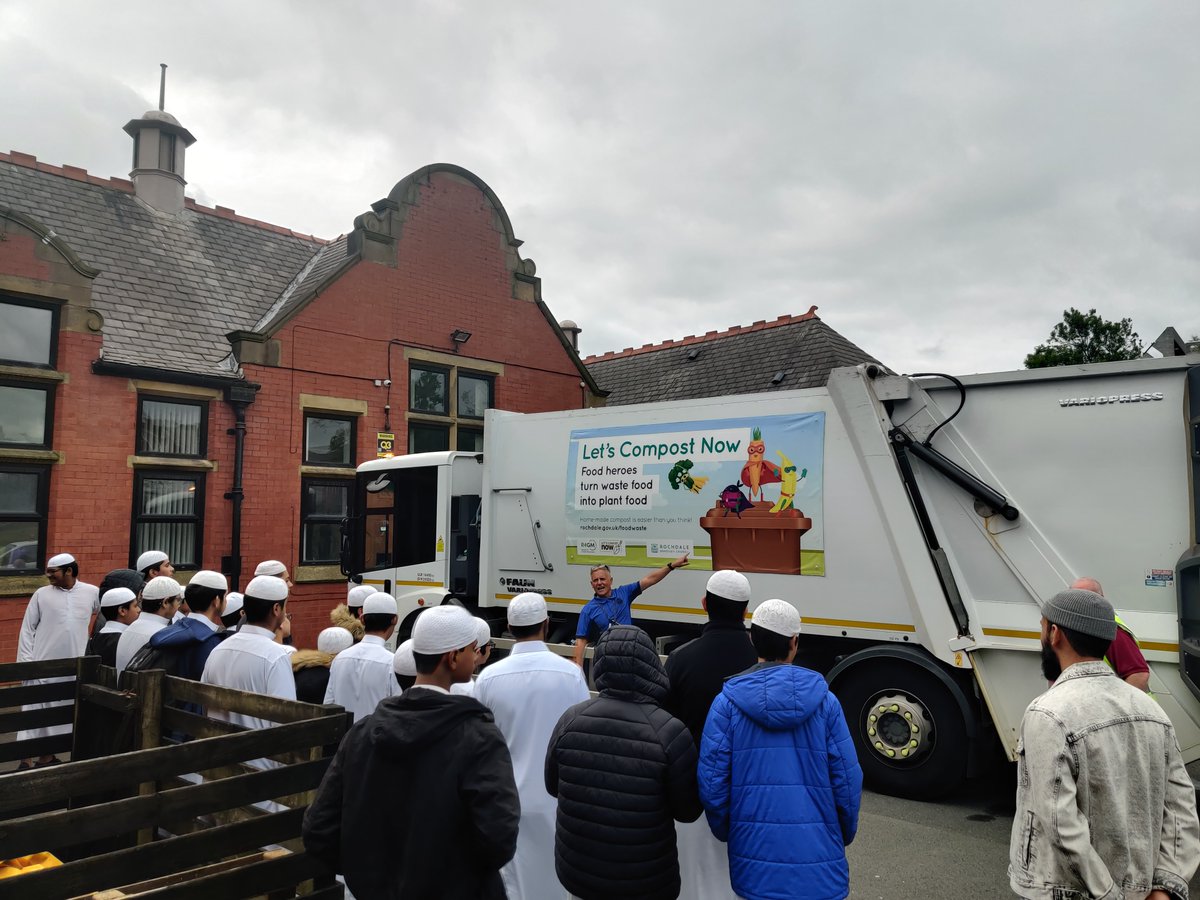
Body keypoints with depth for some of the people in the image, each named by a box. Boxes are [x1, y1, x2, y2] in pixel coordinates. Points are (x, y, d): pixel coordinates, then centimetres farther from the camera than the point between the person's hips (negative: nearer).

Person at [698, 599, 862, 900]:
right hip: (818, 861, 0)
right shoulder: (824, 701, -6)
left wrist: (726, 833, 12)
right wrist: (844, 837, 14)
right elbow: (847, 781, -3)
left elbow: (711, 783, -6)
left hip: (755, 858, 0)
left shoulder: (727, 703, -7)